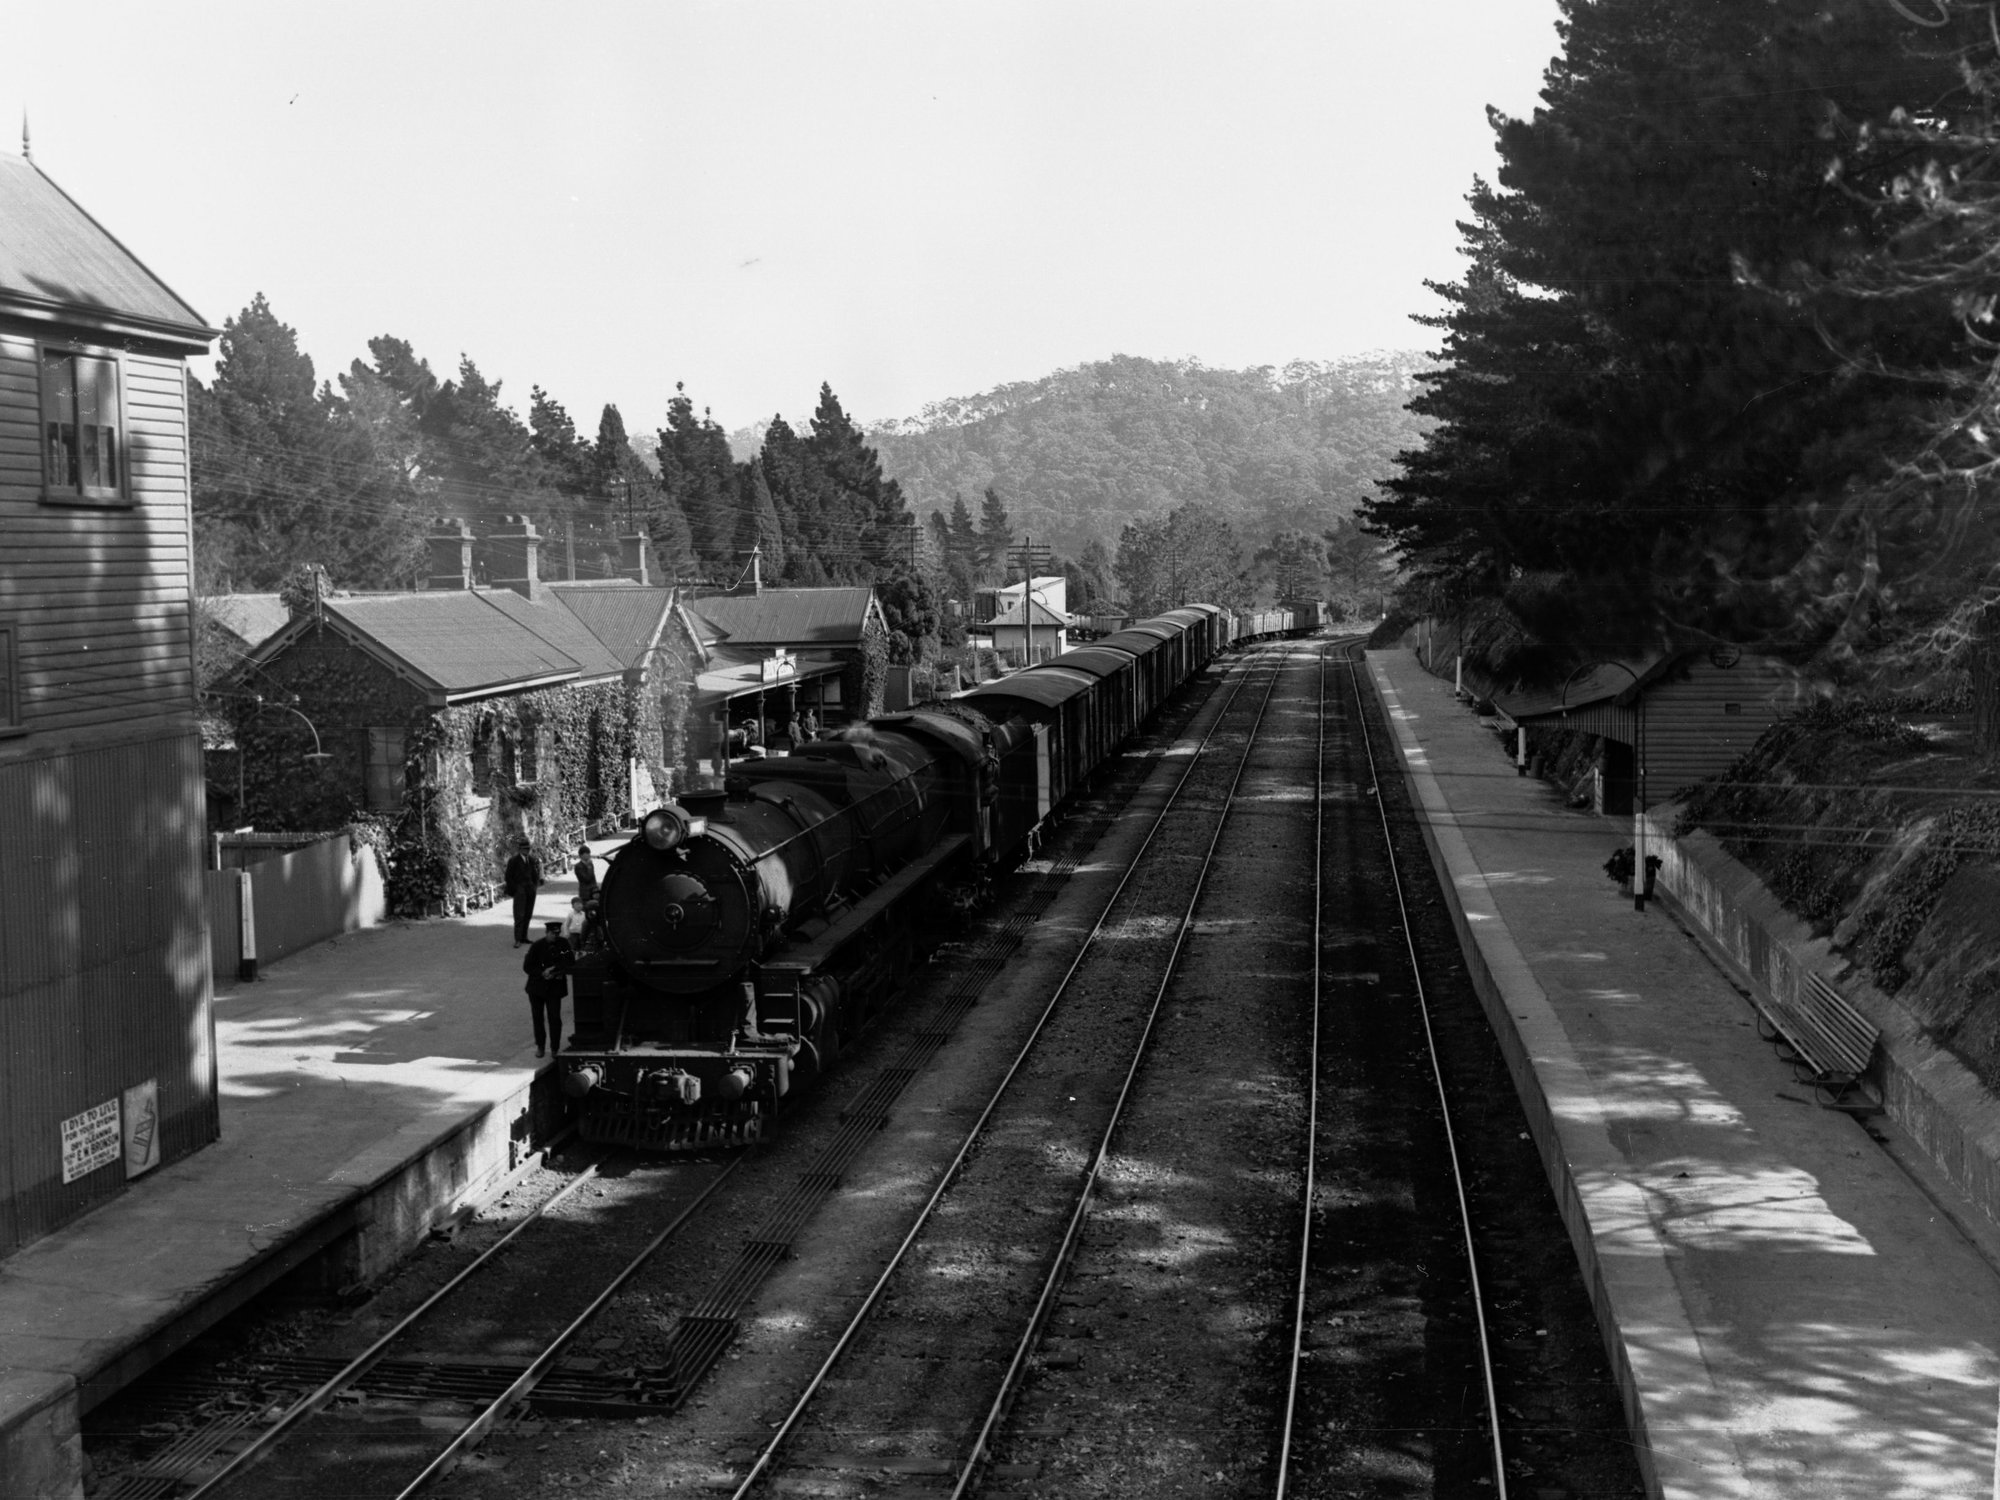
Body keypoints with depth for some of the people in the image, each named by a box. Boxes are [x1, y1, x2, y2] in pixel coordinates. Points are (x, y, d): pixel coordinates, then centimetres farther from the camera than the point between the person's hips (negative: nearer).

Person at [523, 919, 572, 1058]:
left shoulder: (563, 944, -4)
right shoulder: (537, 946, -9)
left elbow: (570, 962, 0)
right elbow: (527, 967, -7)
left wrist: (559, 971, -17)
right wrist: (542, 973, -20)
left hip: (554, 988, 0)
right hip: (537, 986, 0)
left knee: (555, 1018, -8)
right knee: (538, 1017, 10)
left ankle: (555, 1049, 1)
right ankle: (540, 1046, 26)